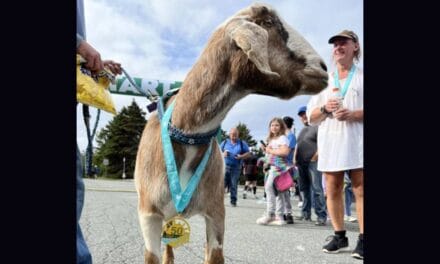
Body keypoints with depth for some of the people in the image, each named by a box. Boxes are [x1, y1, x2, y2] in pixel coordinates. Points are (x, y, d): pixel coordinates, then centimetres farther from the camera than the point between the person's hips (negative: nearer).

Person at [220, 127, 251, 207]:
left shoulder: (242, 143, 8)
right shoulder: (225, 142, 12)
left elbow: (248, 153, 7)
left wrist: (241, 156, -12)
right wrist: (223, 154, -7)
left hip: (236, 168, -1)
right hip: (225, 166, 1)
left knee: (233, 185, -1)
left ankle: (233, 201, 8)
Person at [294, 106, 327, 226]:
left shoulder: (317, 127, -1)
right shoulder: (302, 130, 23)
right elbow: (297, 145, 27)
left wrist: (315, 157, -15)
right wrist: (295, 158, 15)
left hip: (313, 162, -8)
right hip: (301, 163, 8)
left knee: (317, 189, -12)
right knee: (304, 189, 9)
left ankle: (321, 216, -10)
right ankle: (306, 214, 17)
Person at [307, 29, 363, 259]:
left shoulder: (362, 76, 9)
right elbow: (311, 116, 16)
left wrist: (353, 114, -17)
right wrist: (324, 109, -4)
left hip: (357, 141, -3)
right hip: (330, 142, 3)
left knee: (361, 190, -7)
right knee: (332, 191, 3)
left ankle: (363, 239, -2)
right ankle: (339, 235, 14)